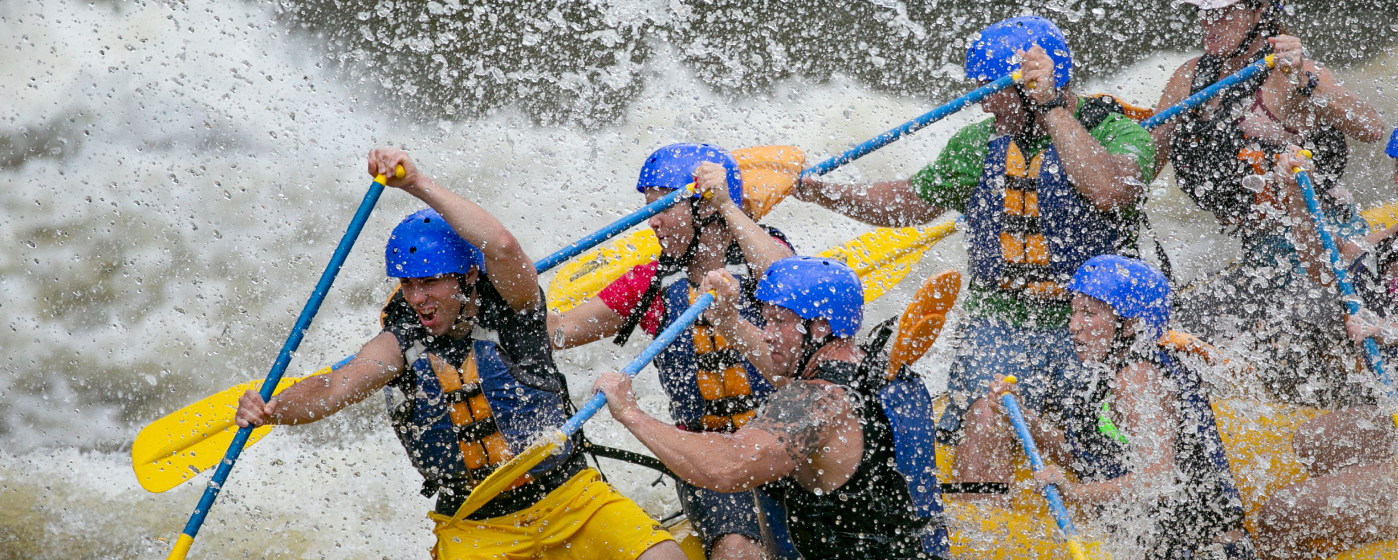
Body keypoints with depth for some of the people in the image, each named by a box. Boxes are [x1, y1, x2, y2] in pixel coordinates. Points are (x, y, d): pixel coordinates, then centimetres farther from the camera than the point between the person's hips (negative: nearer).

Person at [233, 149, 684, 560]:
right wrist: (270, 411, -40)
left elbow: (501, 246, -31)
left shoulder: (509, 309, -10)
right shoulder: (402, 343, -5)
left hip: (569, 498, -2)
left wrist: (419, 184, -35)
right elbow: (334, 388, -20)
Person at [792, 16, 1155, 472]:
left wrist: (1052, 107, -28)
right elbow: (911, 204, 20)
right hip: (995, 327, 4)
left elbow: (1108, 192, -31)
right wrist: (814, 191, 10)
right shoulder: (981, 143, 8)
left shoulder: (1120, 134, -8)